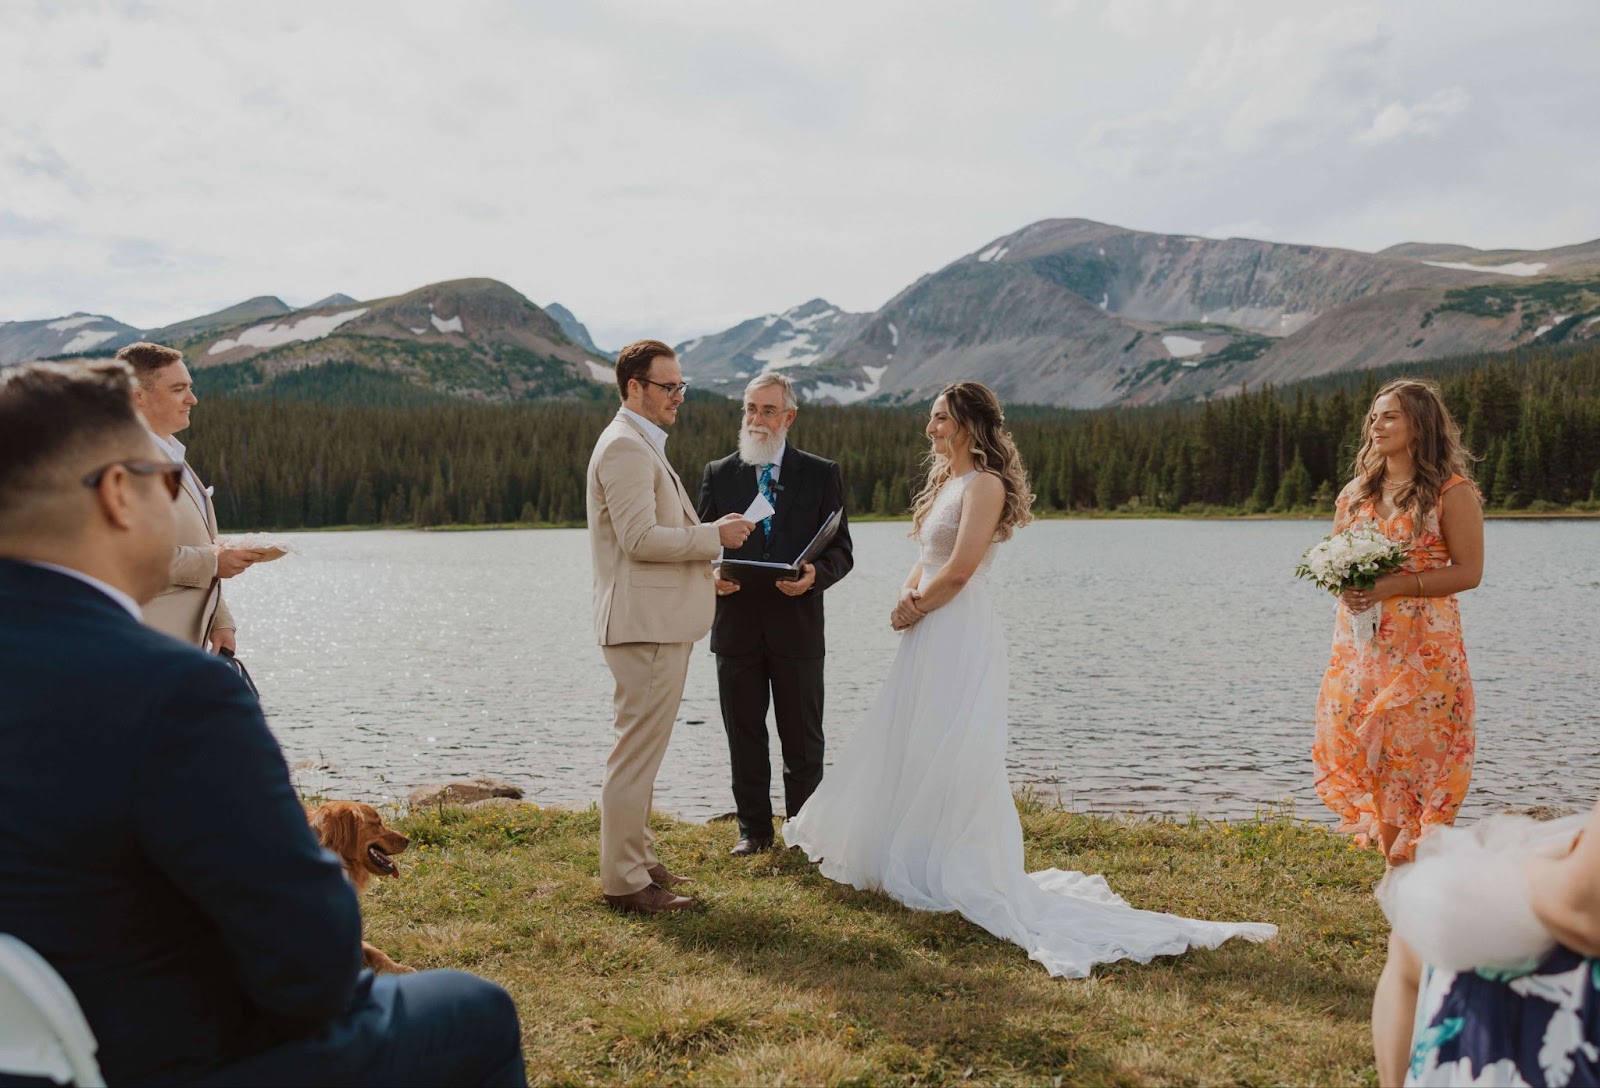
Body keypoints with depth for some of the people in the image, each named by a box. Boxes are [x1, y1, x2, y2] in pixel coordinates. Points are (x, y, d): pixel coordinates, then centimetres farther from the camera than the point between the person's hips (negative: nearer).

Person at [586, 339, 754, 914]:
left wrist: (702, 564, 16)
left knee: (643, 750, 17)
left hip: (661, 623, 11)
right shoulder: (625, 447, -14)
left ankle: (638, 858, 28)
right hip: (645, 624, -11)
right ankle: (624, 879, 2)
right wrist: (713, 535, -14)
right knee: (637, 753, -6)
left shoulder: (644, 446, 20)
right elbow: (640, 538, -23)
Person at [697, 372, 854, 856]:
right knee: (744, 737, 10)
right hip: (736, 626, 2)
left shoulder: (822, 474, 4)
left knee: (803, 741, 8)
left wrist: (816, 574, -18)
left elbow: (840, 548, 3)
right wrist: (711, 574, -12)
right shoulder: (718, 474, 8)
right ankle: (754, 829, 23)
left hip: (797, 625, -1)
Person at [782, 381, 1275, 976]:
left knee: (947, 759, -3)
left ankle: (952, 880, 8)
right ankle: (916, 866, 25)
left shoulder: (984, 483, -12)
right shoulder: (946, 482, 17)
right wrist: (906, 594, -2)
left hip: (960, 637, -9)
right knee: (913, 752, 14)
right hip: (931, 637, 10)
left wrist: (917, 607, -6)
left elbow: (959, 570, -20)